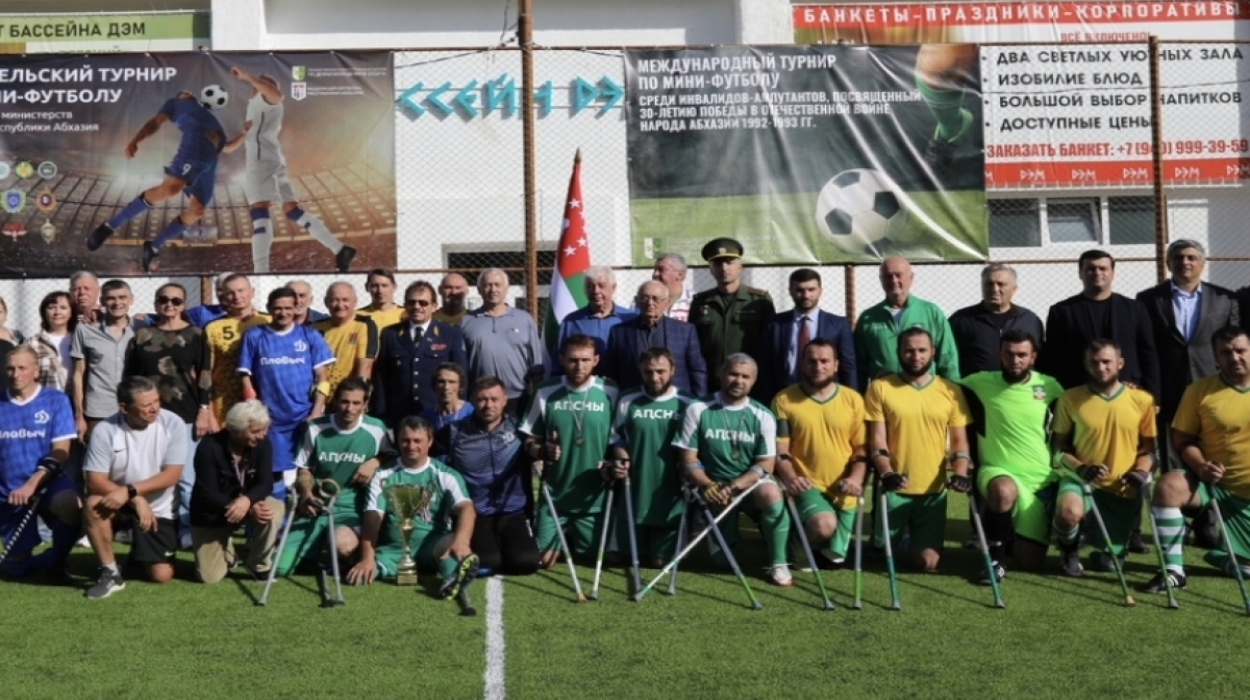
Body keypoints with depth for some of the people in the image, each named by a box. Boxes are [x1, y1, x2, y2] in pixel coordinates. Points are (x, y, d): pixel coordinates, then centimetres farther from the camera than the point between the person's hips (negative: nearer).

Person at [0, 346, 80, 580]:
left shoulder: (56, 400, -4)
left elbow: (60, 451, -10)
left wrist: (32, 483, -21)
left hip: (48, 483, -2)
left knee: (68, 505, -37)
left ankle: (57, 562, -8)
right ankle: (49, 557, 39)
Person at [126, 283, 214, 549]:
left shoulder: (195, 336, 4)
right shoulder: (142, 336, 9)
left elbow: (204, 377, 0)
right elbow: (131, 378, 10)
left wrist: (203, 413, -6)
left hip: (185, 417, -2)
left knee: (186, 477, -2)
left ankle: (188, 530, 6)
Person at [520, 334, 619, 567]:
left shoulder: (610, 394, -5)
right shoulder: (546, 393, -3)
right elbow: (529, 441, 3)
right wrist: (542, 450, -17)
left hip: (594, 498, 0)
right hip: (554, 496, 0)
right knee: (544, 560, -1)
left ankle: (573, 543, 34)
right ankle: (563, 542, 25)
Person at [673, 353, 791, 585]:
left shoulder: (762, 416, -3)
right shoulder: (698, 410, -5)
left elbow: (765, 464, -5)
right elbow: (688, 458, -5)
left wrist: (734, 487, -21)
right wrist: (708, 486, -22)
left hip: (750, 483, 0)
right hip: (712, 486, 0)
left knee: (771, 494, -35)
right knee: (722, 560, -9)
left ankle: (778, 563, -16)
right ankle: (724, 535, 30)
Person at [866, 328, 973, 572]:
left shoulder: (951, 391, 4)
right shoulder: (880, 388, -2)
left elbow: (960, 440, 6)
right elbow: (877, 438, -5)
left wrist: (960, 472, -12)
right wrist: (886, 472, -21)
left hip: (933, 491, 1)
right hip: (894, 488, -1)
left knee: (927, 561, -1)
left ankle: (915, 543, 34)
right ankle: (901, 538, 40)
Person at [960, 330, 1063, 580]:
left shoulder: (1049, 386, 1)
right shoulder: (981, 382, -6)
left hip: (1040, 480, 3)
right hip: (998, 472, -2)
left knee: (1031, 561, 3)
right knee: (1004, 490, -41)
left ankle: (1013, 536, 40)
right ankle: (996, 556, -16)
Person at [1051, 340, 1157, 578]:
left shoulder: (1142, 400, 0)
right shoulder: (1071, 398, -3)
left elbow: (1148, 447, 7)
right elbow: (1058, 447, 1)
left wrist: (1141, 471, -14)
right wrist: (1080, 468, -18)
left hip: (1123, 489, 2)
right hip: (1082, 479, -2)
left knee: (1111, 560, 5)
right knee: (1068, 511, -36)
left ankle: (1104, 553, 46)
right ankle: (1071, 553, -2)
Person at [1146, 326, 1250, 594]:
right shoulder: (1200, 390, -5)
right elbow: (1183, 440, -3)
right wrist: (1200, 466, -22)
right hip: (1214, 484, -1)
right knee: (1169, 485, -33)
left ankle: (1220, 557, 36)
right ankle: (1173, 569, -22)